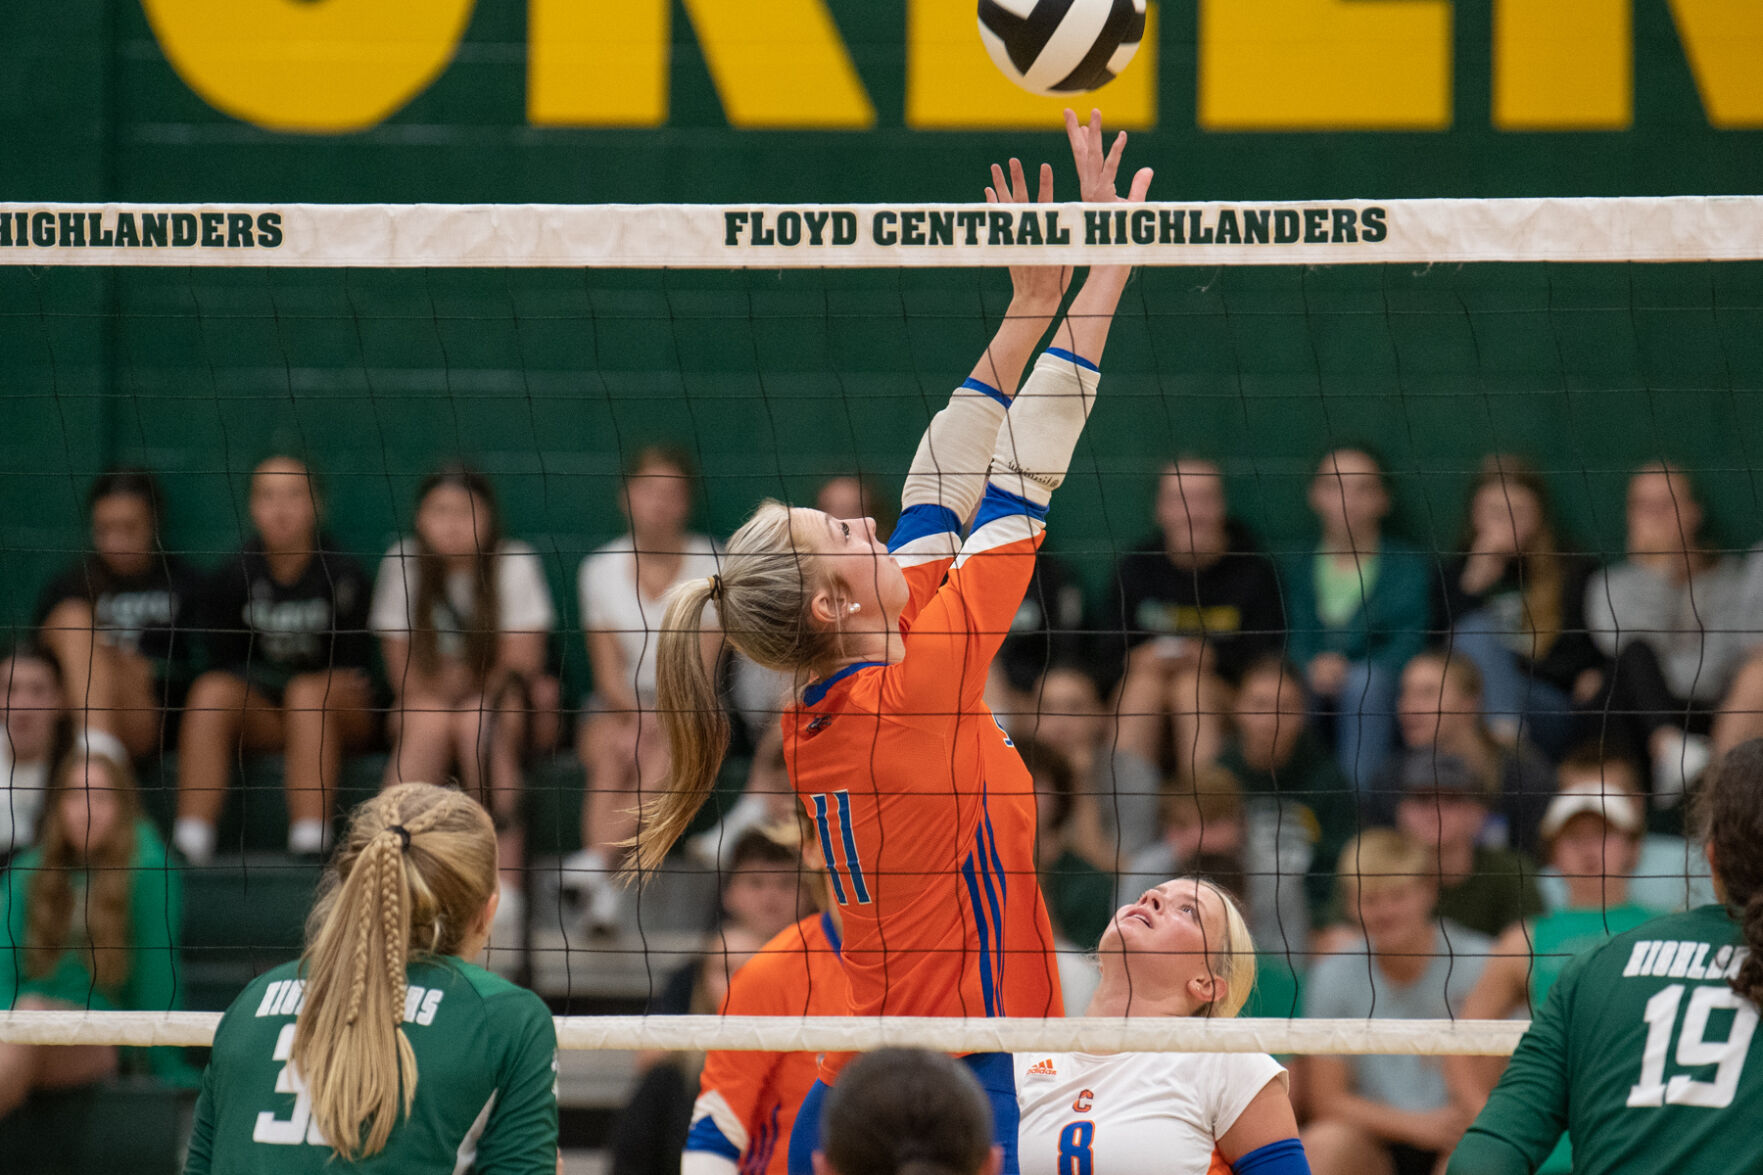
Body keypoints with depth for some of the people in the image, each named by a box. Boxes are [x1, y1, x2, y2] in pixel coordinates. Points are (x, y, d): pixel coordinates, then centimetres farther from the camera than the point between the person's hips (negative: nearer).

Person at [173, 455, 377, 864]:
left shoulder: (341, 574, -4)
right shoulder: (235, 578, 2)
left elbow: (353, 666, -3)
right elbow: (223, 663, 2)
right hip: (259, 715, 2)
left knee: (307, 691, -34)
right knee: (211, 691, -27)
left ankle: (311, 839, -44)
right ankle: (190, 838, -38)